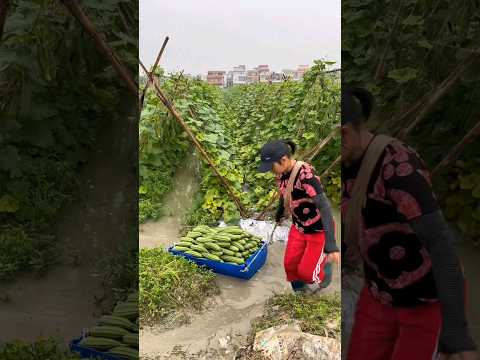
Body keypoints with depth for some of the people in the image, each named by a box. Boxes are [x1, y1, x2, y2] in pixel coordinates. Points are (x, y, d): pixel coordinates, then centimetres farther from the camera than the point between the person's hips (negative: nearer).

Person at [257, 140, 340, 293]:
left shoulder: (306, 174, -33)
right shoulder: (281, 173, -9)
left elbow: (324, 206, -36)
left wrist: (331, 245, -41)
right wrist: (279, 214, 31)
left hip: (320, 229, -7)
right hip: (299, 227, 7)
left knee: (306, 272, 3)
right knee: (291, 265, 10)